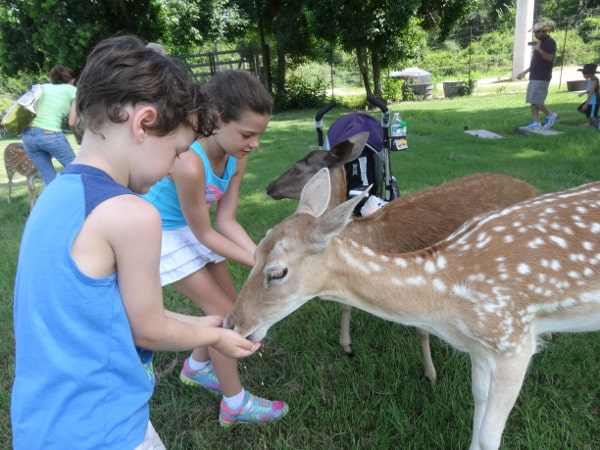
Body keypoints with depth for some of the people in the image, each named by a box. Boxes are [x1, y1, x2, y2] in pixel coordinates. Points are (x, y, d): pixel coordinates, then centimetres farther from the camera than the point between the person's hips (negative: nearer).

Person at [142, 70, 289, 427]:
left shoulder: (237, 156, -15)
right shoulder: (189, 162, -38)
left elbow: (226, 220, -10)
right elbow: (204, 234, -25)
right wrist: (258, 264, -22)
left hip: (192, 228, 7)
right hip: (160, 234, -7)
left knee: (230, 304, 13)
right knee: (222, 311, -4)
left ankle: (197, 367, 40)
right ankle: (236, 405, 15)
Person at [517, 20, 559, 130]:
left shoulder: (550, 42, -8)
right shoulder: (541, 42, 21)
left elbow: (549, 58, -19)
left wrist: (539, 49, -24)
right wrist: (524, 72, 24)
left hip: (542, 78, -9)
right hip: (534, 77, 9)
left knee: (536, 101, -13)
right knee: (532, 101, 5)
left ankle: (551, 115, 3)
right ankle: (536, 123, 5)